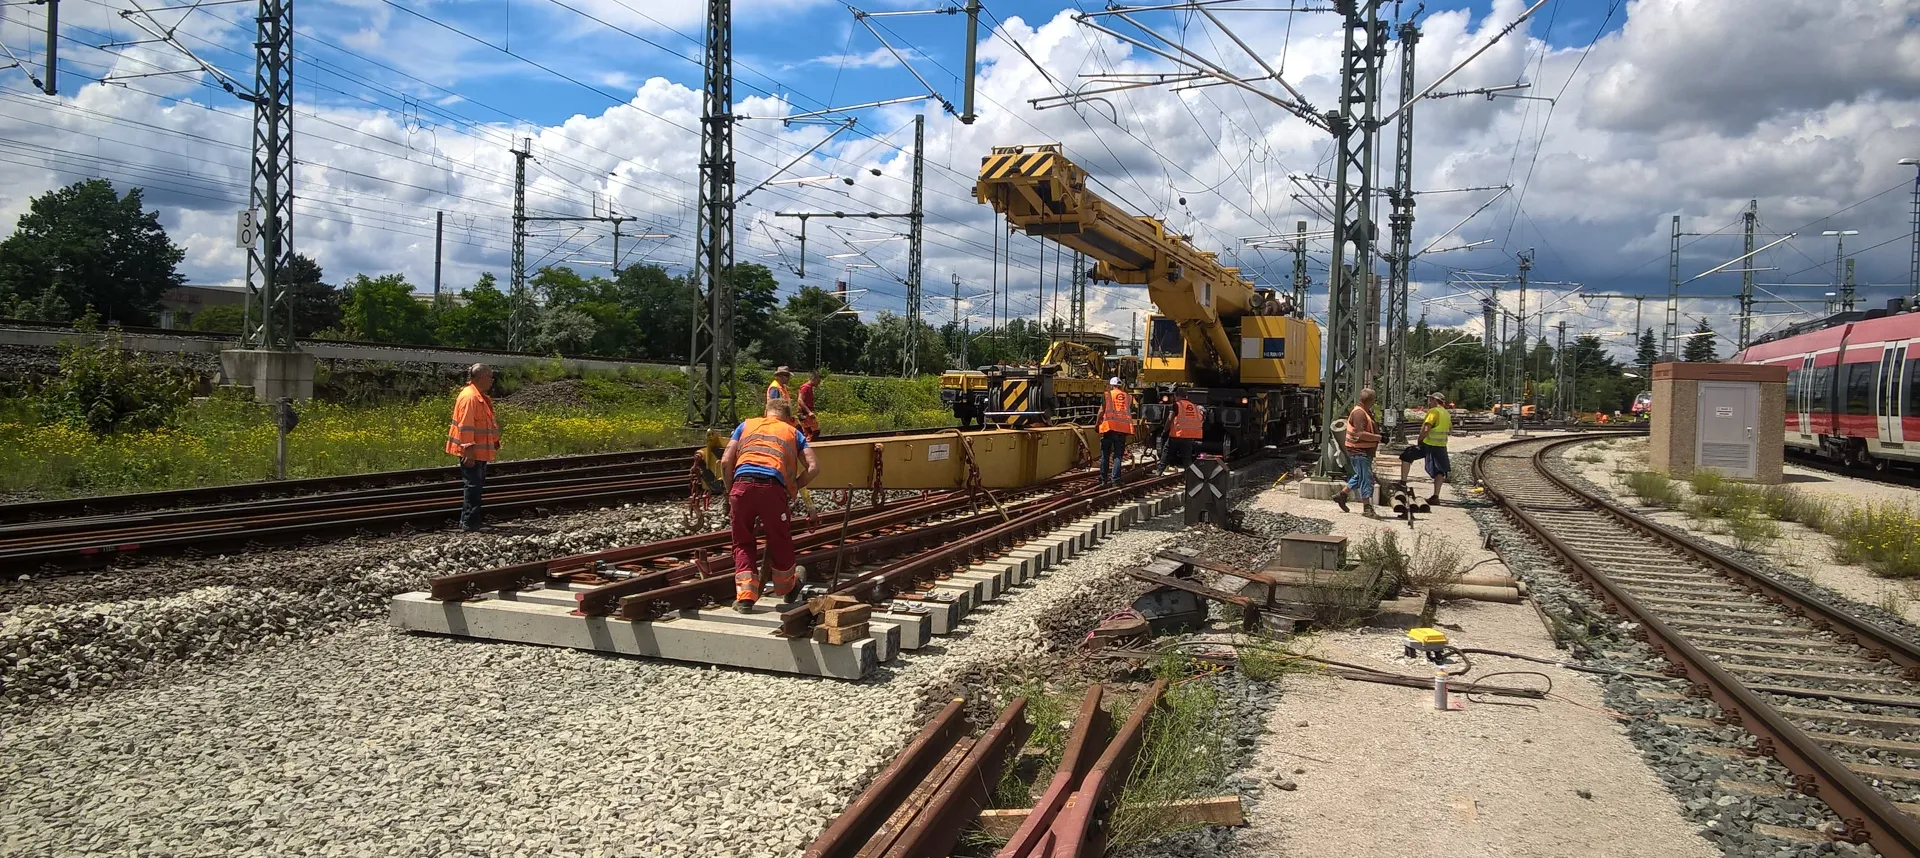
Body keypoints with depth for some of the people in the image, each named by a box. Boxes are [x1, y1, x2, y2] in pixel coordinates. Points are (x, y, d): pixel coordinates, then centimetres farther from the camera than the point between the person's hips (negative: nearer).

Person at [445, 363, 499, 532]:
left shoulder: (480, 397, 15)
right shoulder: (469, 397, -18)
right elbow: (465, 426, -22)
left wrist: (495, 442, 21)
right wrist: (469, 450, -25)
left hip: (480, 451, 10)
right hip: (471, 452, -10)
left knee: (476, 484, 14)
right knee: (473, 485, -7)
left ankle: (468, 520, 22)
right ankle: (469, 522, -4)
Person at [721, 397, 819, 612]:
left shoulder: (747, 425, 28)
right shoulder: (793, 432, 26)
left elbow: (725, 462, 17)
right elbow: (813, 467, 12)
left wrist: (730, 491, 26)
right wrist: (793, 488, 22)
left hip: (742, 483, 1)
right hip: (772, 486, -1)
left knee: (743, 544, 15)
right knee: (780, 542, 18)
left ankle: (745, 596, 7)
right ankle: (787, 588, 38)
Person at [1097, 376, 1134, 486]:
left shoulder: (1107, 395, 3)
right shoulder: (1128, 397, 13)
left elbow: (1101, 411, -1)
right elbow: (1130, 413, 13)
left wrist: (1097, 424, 10)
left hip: (1109, 427, -2)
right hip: (1123, 428, 2)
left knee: (1105, 455, 7)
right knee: (1118, 455, 4)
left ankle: (1104, 480, 9)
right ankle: (1115, 480, -5)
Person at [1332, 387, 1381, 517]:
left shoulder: (1367, 412, 13)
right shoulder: (1359, 413, -20)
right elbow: (1361, 434, -27)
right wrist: (1378, 437, -22)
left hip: (1365, 451, 11)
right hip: (1359, 451, -11)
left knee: (1360, 476, 21)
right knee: (1366, 478, -8)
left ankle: (1342, 495, 30)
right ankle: (1367, 508, -5)